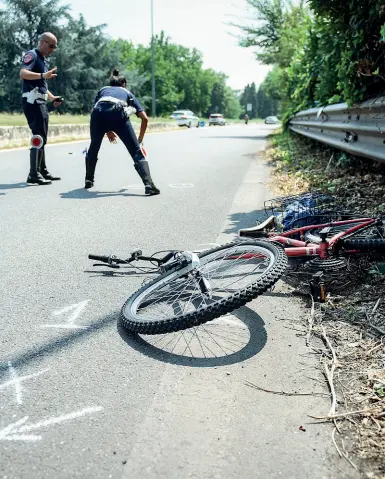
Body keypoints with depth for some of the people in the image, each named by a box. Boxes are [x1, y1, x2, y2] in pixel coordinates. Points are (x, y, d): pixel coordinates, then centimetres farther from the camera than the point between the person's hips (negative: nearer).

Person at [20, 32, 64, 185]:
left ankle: (43, 171, 22)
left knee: (42, 138, 14)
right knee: (39, 138, -13)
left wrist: (52, 98, 17)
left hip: (40, 103, 10)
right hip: (32, 101, -10)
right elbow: (23, 73, -25)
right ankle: (34, 175, -13)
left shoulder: (43, 60, 22)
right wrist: (43, 75, -40)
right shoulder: (32, 55, -7)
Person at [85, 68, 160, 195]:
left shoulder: (102, 90, 39)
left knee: (93, 147, 28)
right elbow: (145, 118, 26)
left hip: (98, 113, 2)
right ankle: (149, 185, -14)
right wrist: (140, 140, 34)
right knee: (136, 151, 2)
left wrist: (107, 131, 37)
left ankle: (89, 181, 36)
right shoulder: (127, 93, 34)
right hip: (119, 114, -2)